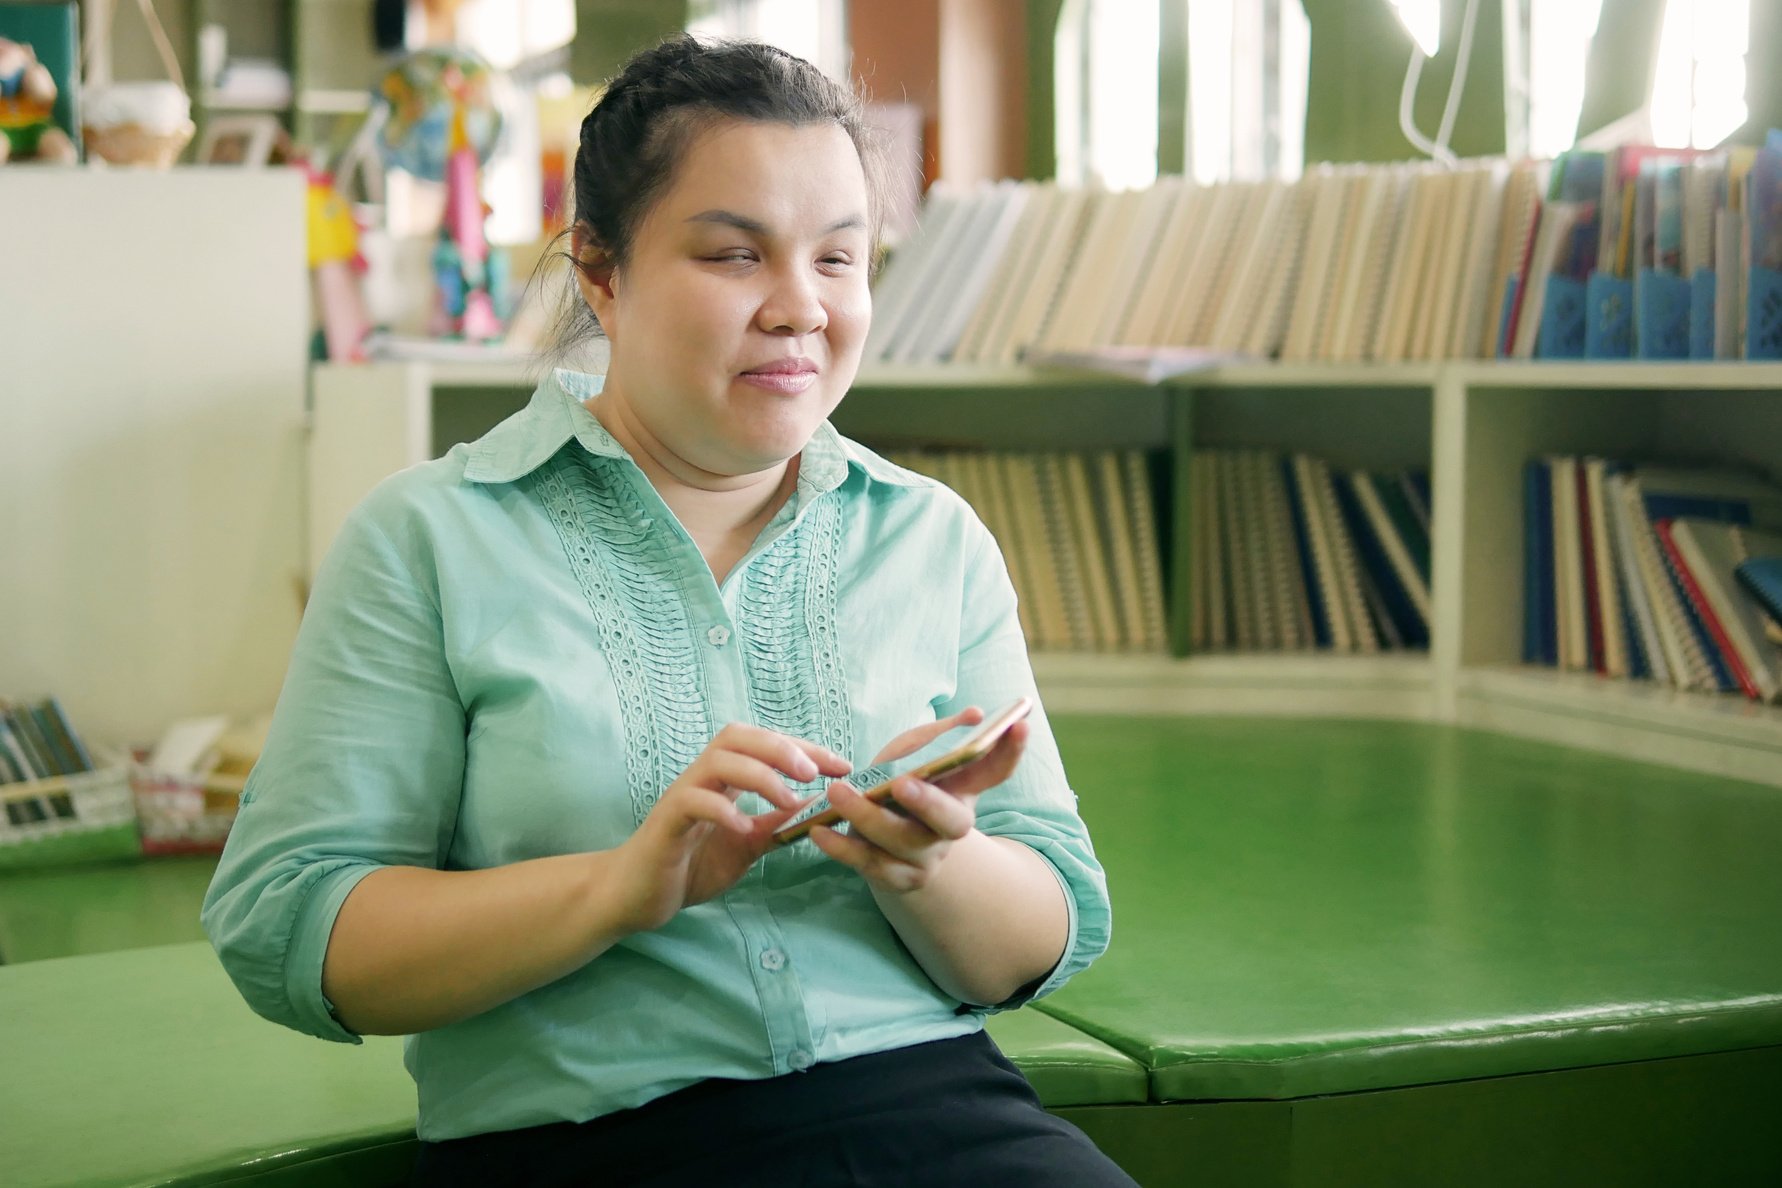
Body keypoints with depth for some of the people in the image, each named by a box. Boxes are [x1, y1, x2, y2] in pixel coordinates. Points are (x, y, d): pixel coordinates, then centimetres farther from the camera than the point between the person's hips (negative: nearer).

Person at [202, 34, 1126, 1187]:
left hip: (932, 1095, 2)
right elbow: (276, 931, -4)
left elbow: (1057, 939, 9)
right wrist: (623, 886, -16)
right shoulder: (431, 538, 3)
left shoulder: (938, 540, 12)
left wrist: (929, 866, -12)